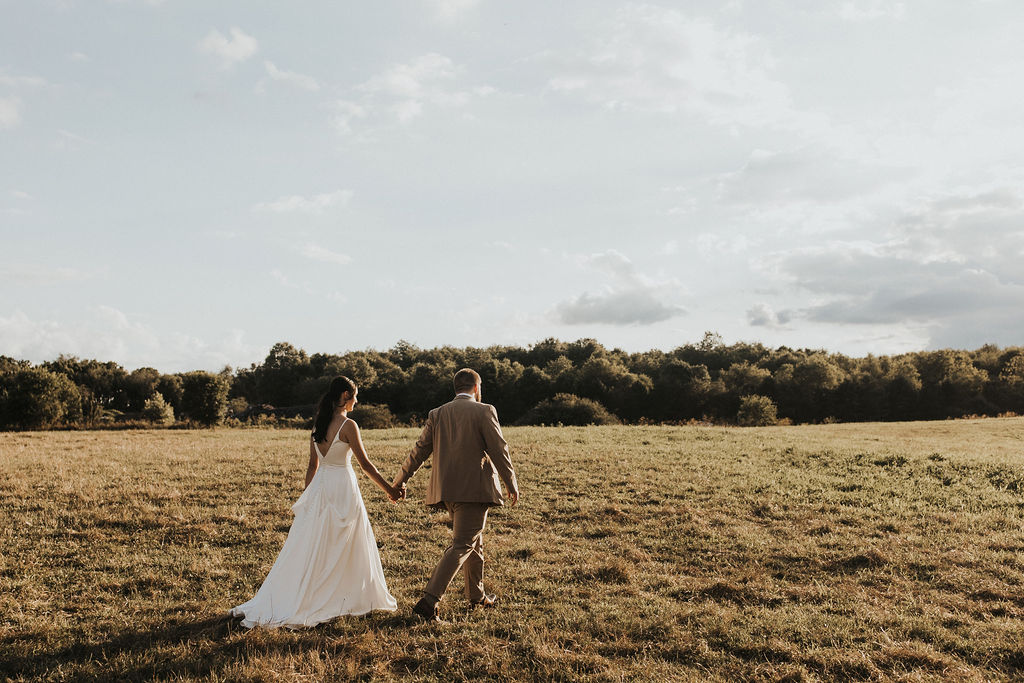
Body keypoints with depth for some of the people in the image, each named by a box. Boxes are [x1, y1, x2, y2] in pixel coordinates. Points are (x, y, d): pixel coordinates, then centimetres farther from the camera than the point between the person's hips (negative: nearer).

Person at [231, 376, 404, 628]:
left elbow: (312, 464, 13)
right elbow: (365, 464, -11)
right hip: (342, 487, -6)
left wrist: (307, 494, 21)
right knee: (345, 548, 7)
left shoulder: (318, 423, 7)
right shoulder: (348, 425, -14)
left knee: (308, 547, 11)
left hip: (319, 486, 6)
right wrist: (389, 489, -3)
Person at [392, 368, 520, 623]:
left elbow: (419, 450, 10)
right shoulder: (484, 412, -7)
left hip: (448, 490, 6)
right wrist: (511, 484, 4)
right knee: (461, 546, -5)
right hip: (474, 489, -6)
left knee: (474, 541, 22)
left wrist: (399, 481, 20)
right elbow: (499, 450, -7)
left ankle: (476, 595, 35)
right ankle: (428, 602, -14)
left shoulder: (437, 414, 7)